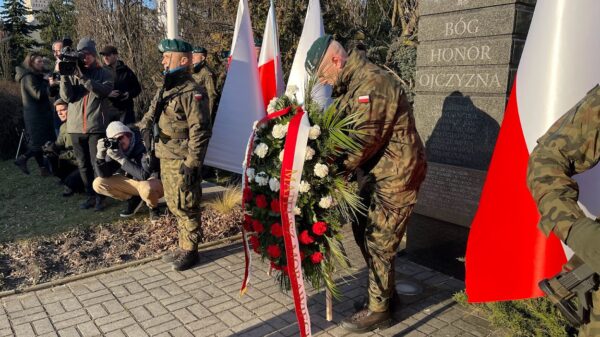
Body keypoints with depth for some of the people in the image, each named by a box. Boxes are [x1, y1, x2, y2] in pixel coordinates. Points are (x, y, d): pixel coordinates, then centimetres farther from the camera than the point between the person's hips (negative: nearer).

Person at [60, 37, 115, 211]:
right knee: (83, 165, 11)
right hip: (76, 127, 4)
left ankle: (100, 196, 10)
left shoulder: (104, 73, 3)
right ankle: (90, 195, 22)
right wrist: (64, 75, -12)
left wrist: (82, 76, -22)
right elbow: (66, 97, -1)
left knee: (97, 163, -2)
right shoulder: (73, 73, 10)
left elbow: (103, 91, -17)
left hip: (97, 126, -4)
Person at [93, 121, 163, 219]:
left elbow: (145, 175, -35)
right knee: (98, 184, -7)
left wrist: (121, 158, -36)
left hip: (154, 182, -6)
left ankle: (153, 207, -6)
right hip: (134, 182, 6)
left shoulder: (143, 146, -27)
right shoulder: (114, 149, -8)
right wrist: (100, 155, -26)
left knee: (145, 188, -42)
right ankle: (133, 199, 8)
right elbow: (104, 175, -10)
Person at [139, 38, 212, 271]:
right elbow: (152, 112, 21)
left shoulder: (192, 93, -15)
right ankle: (183, 246, 31)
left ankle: (190, 251, 16)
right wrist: (144, 126, -3)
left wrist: (192, 164, -22)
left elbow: (200, 132, -20)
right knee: (174, 206, 17)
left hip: (182, 161, -9)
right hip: (166, 158, 9)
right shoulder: (165, 90, 14)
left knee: (186, 208, 1)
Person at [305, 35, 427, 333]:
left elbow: (362, 142, -28)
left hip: (395, 174, -10)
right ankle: (384, 291, 35)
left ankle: (378, 309, 17)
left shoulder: (372, 84, -22)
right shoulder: (352, 83, 11)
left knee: (378, 241, -1)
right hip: (374, 173, 10)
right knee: (364, 232, 16)